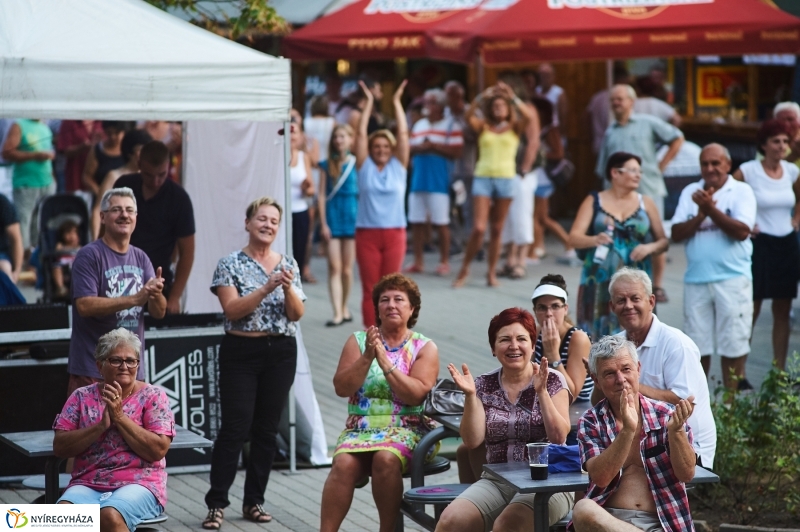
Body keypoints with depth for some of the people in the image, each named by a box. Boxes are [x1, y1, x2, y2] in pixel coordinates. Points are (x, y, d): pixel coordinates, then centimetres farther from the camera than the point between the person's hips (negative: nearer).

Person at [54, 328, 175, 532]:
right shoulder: (82, 397, 12)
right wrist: (101, 425, -9)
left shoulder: (153, 396, 5)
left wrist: (119, 417, -10)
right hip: (87, 484, 3)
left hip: (138, 483, -2)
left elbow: (158, 450, -7)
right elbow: (59, 447, 2)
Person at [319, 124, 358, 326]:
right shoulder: (327, 165, 5)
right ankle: (338, 312, -11)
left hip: (352, 215, -1)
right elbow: (322, 195, 3)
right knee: (334, 266, -7)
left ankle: (344, 308, 22)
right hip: (333, 217, 1)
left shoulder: (356, 163, 2)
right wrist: (323, 223, -4)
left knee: (347, 268, 6)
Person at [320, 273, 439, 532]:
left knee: (386, 459, -34)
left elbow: (416, 395, -10)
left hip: (406, 430, -2)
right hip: (361, 428, 2)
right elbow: (341, 387, 0)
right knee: (344, 464, -30)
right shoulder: (358, 340, 11)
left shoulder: (424, 348, 6)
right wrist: (367, 358, -12)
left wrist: (384, 360, -14)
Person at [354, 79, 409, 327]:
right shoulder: (364, 166, 5)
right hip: (367, 233, -1)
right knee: (370, 289, 1)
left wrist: (397, 102, 2)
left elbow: (403, 133, 1)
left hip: (394, 233, 1)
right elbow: (361, 134, 1)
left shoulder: (399, 166, 6)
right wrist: (369, 103, 1)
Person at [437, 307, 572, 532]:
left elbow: (559, 437, -9)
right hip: (496, 481, 3)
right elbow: (472, 441, 1)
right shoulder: (484, 385, 8)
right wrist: (470, 395, -11)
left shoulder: (551, 381, 1)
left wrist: (541, 391, -18)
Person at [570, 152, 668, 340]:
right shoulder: (594, 201, 6)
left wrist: (650, 247, -12)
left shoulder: (645, 203, 9)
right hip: (600, 283, -1)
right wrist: (594, 239, -24)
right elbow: (574, 237, -2)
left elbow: (663, 241, 11)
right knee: (598, 335, -5)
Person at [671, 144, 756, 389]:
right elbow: (676, 233, 3)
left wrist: (711, 209, -17)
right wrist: (701, 214, -11)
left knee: (733, 346, 2)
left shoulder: (741, 191, 0)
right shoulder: (691, 192, 10)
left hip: (732, 278, -3)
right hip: (696, 279, 3)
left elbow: (742, 231, -14)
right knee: (697, 348, 8)